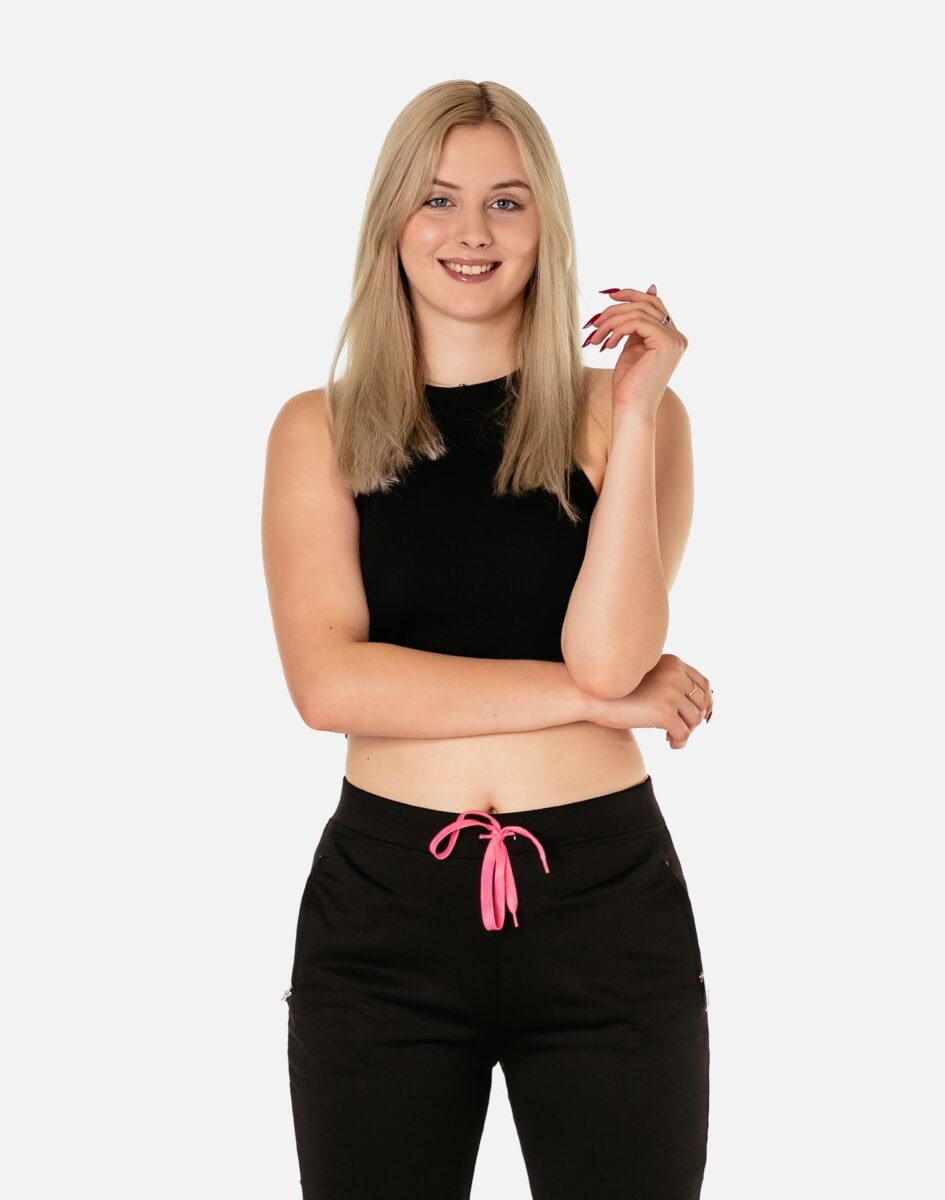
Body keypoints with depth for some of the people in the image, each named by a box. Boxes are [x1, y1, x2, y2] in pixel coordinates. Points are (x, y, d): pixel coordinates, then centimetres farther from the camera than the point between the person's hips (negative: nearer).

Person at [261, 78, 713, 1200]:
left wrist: (634, 415, -12)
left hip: (606, 900, 0)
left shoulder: (626, 411, 3)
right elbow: (328, 681, -11)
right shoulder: (319, 429, 4)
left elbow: (609, 653, -11)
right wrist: (602, 698, -11)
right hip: (385, 906, 0)